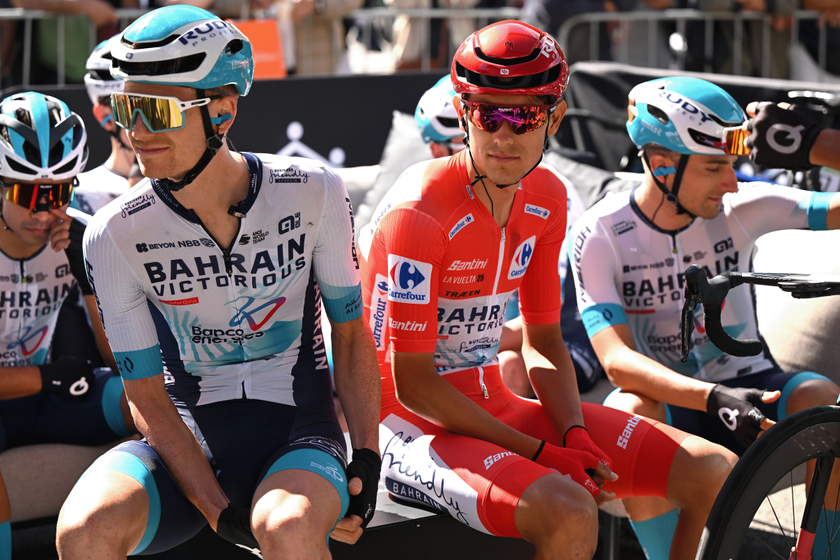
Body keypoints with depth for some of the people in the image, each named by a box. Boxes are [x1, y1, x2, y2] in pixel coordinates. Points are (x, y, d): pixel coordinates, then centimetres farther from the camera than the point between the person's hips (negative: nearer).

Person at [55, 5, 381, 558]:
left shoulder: (314, 193, -8)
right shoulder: (114, 235, -8)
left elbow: (351, 332, 5)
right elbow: (147, 397, -5)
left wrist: (366, 460, -4)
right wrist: (222, 513, -15)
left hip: (297, 429, -1)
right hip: (187, 436, 1)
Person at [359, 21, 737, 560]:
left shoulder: (547, 199, 2)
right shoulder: (419, 212, -21)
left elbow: (544, 339, 10)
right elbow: (412, 383, -20)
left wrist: (576, 438, -8)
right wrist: (539, 453, -19)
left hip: (492, 406, 7)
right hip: (417, 427, -7)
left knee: (715, 473, -2)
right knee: (570, 514, -36)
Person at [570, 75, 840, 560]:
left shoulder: (741, 208, -7)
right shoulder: (599, 234, -14)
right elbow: (616, 359, -25)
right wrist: (713, 398, -38)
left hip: (749, 388, 2)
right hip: (670, 401, -2)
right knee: (630, 411, -36)